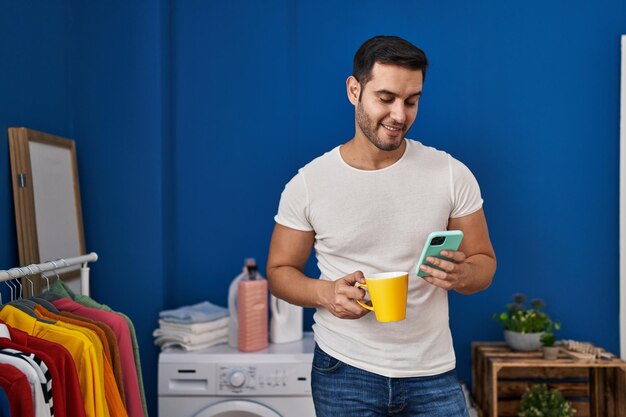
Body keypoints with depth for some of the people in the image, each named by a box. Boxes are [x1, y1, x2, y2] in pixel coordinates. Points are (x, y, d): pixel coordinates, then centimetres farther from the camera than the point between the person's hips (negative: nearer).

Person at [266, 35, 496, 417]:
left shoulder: (452, 175, -5)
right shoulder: (308, 184, -6)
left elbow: (484, 262, 2)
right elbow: (280, 270, 2)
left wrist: (461, 275, -21)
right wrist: (324, 293, -18)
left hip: (433, 374, 1)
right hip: (343, 372, 0)